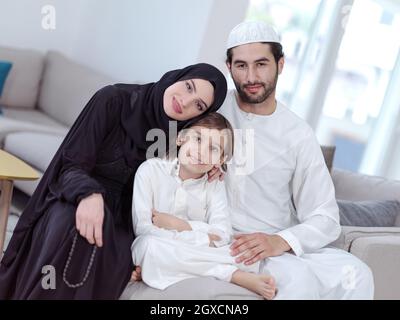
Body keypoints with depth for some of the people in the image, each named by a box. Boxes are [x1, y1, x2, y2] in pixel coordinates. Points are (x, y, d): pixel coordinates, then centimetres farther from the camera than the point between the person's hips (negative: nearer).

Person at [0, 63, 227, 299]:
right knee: (75, 228, -38)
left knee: (118, 258, -33)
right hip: (75, 201, -3)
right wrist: (89, 194, -38)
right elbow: (71, 165, -15)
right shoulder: (113, 100, -11)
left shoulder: (177, 137, 1)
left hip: (117, 219, 3)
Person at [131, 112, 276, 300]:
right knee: (150, 244, -38)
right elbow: (142, 229, -14)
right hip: (155, 253, -2)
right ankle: (238, 276, -30)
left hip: (194, 257, 3)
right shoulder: (151, 169, -3)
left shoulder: (215, 186, 7)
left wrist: (179, 225, -15)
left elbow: (222, 235, -7)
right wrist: (202, 239, -18)